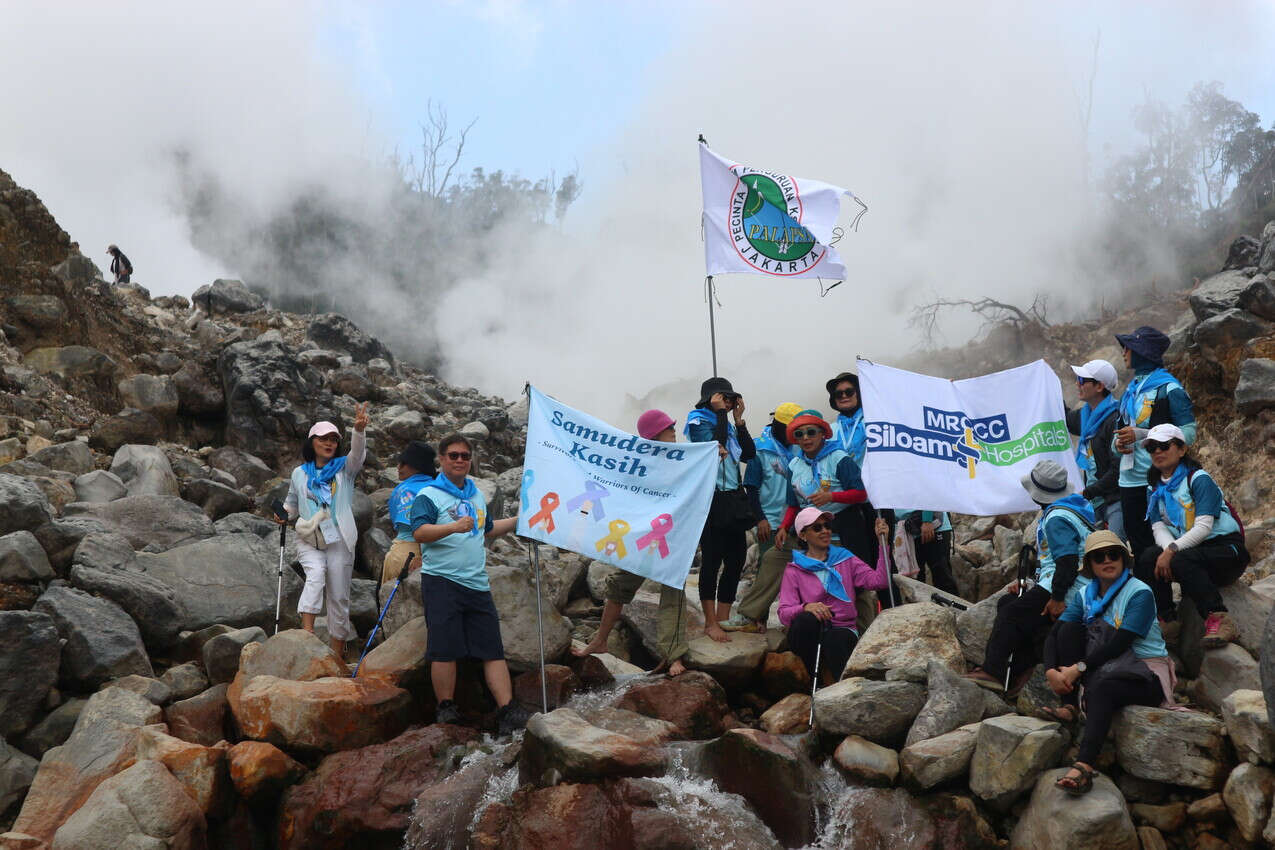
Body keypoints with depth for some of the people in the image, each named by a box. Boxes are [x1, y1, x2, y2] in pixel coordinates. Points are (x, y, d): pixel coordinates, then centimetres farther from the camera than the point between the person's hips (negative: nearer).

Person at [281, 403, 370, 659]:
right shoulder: (300, 474, 12)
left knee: (339, 597, 2)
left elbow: (358, 453, -15)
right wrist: (284, 515, 1)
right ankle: (307, 631, -39)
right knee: (315, 575, -30)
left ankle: (338, 654, 11)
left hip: (339, 541, 0)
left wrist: (359, 430, -34)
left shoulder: (345, 468, 6)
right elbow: (292, 504, 24)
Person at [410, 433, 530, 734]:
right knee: (444, 649, -7)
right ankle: (446, 710, 6)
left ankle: (507, 710, -2)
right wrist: (454, 527, -31)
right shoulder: (428, 496, -2)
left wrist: (519, 520, 29)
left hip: (477, 584, 6)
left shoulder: (477, 495, 20)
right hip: (441, 582, -6)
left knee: (493, 649, 0)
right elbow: (419, 532, -18)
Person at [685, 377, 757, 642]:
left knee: (736, 559, 6)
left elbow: (749, 454, 9)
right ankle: (710, 623, -3)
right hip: (712, 499, -8)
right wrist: (720, 412, -8)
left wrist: (738, 420, 7)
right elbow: (714, 442, -19)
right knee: (712, 560, -7)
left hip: (733, 500, 8)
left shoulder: (729, 426, 20)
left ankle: (723, 618, 14)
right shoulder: (698, 421, -1)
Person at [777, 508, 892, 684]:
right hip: (809, 636, 0)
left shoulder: (845, 559, 16)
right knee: (807, 619, -34)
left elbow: (878, 581, 1)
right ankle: (809, 682, -21)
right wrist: (806, 607, -25)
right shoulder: (794, 570, 10)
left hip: (843, 630, 0)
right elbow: (784, 613, -3)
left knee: (836, 640, -35)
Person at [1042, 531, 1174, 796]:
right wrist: (1051, 671, -21)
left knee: (1102, 687, -38)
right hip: (1103, 669, 6)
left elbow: (1120, 642, -21)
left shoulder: (1139, 593, -10)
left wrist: (1079, 668, -26)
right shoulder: (1085, 595, 9)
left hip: (1146, 674, -6)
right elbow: (1053, 634, -2)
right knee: (1069, 628, -12)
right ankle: (1069, 707, -19)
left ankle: (1084, 767, -54)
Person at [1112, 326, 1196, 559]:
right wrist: (1119, 443, -1)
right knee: (1137, 545, 12)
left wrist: (1141, 435, -19)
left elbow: (1189, 433, -14)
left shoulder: (1169, 388, -7)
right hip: (1129, 480, 8)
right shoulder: (1131, 389, 17)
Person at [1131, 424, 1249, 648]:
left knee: (1181, 561, -35)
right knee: (1147, 558, -20)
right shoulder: (1154, 489, 12)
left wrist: (1173, 551, -30)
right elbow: (1159, 528, 0)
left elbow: (1203, 527, -20)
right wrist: (1169, 549, -23)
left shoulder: (1199, 479, -9)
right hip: (1187, 549, 6)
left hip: (1226, 548, -6)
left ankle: (1220, 621, -32)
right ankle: (1168, 621, -14)